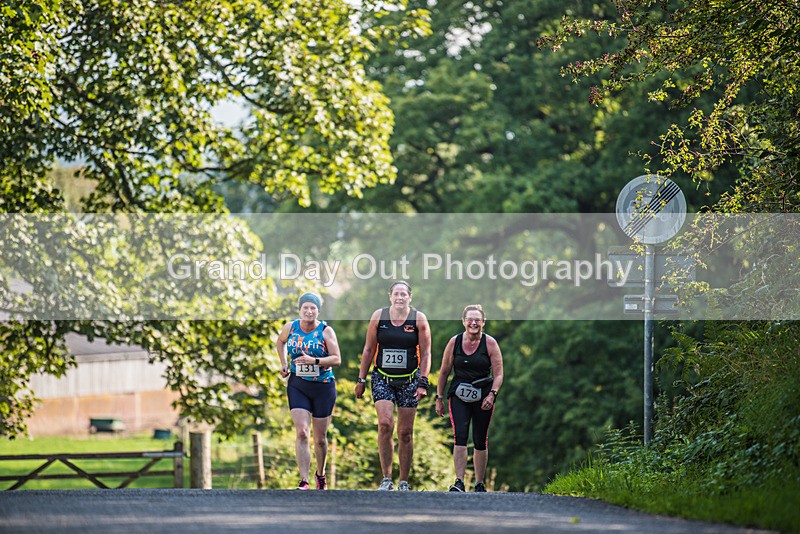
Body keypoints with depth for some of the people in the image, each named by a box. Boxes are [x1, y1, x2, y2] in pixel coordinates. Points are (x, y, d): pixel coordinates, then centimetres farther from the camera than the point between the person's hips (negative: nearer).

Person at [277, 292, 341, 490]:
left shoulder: (325, 331, -8)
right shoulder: (290, 327, 0)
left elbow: (337, 359, -14)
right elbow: (280, 341, 23)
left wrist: (314, 361, -28)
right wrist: (283, 363, 12)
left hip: (323, 387, -1)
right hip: (297, 385, 1)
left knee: (320, 438, 8)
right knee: (301, 433, -14)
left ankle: (321, 474, 34)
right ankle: (304, 481, -17)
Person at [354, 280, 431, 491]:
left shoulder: (419, 319, -2)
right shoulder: (378, 316, 1)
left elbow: (425, 353, 0)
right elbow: (369, 349, 7)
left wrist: (423, 382, -9)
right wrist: (361, 379, 6)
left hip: (409, 381, 0)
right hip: (382, 379, 0)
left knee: (405, 433, 2)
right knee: (385, 424, -18)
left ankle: (403, 482, 12)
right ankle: (386, 478, -11)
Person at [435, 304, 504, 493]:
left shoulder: (490, 343, -3)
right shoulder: (454, 342, 0)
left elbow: (498, 374, -3)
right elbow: (444, 372, 9)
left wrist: (492, 394, -19)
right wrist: (439, 398, 9)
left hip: (483, 397, 0)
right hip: (459, 396, 0)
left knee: (480, 441, 6)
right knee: (460, 436, -15)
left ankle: (480, 484, 17)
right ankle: (459, 482, -19)